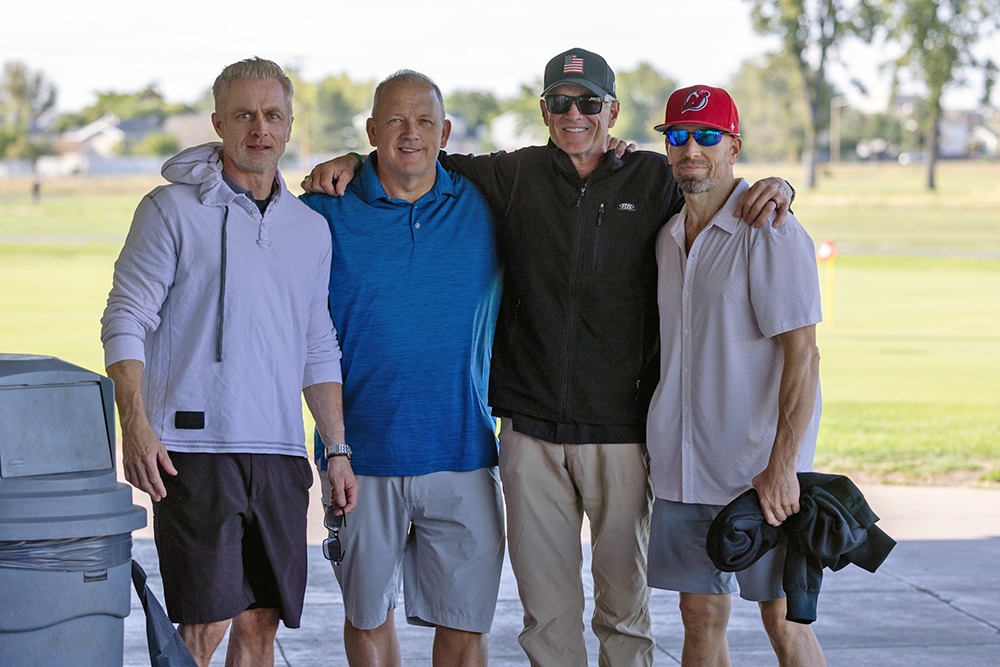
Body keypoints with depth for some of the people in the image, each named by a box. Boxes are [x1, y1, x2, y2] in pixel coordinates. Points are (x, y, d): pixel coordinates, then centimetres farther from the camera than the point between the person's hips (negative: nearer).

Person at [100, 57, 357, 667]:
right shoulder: (173, 210, 0)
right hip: (194, 447, -5)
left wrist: (339, 450, 13)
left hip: (280, 455, 5)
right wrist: (136, 427, -16)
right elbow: (126, 321, -4)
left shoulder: (311, 230, 16)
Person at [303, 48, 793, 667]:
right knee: (545, 598, 5)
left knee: (625, 589, 3)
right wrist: (352, 161, 4)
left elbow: (721, 200, 16)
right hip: (530, 427, 1)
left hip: (620, 429, -1)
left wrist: (773, 188, -5)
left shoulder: (654, 179, 6)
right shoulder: (515, 176, 8)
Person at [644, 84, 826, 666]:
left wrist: (781, 466, -21)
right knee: (701, 617, 8)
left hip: (762, 471, -6)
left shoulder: (772, 235, -11)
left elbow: (803, 355, -16)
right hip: (683, 468, 6)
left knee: (783, 618, -2)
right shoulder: (670, 237, 12)